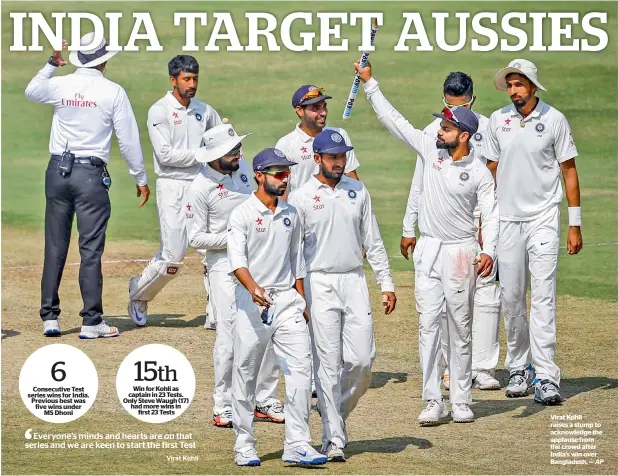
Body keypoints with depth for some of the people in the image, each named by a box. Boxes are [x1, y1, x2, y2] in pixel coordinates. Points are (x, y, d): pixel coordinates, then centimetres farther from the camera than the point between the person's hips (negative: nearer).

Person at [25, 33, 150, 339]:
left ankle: (49, 318, 12)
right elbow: (128, 140, -3)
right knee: (91, 250, -1)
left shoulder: (60, 85, 2)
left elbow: (31, 91, 25)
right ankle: (91, 322, -2)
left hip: (57, 172, 3)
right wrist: (141, 178, 6)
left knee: (54, 248, 9)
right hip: (91, 175, -3)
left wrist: (52, 64, 31)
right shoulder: (113, 92, -5)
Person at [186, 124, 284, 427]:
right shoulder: (201, 187, -14)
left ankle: (265, 401, 16)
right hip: (224, 267, -6)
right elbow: (196, 238, -12)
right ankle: (224, 407, 3)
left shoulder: (244, 168, 5)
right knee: (230, 336, -8)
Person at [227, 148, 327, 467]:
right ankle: (244, 445, 14)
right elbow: (237, 259, -17)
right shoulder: (242, 214, -5)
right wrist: (253, 288, -34)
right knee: (245, 375, 3)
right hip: (252, 302, -4)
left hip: (287, 300, 5)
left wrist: (301, 302, 16)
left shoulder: (290, 214, 13)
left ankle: (297, 444, -6)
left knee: (300, 369, -7)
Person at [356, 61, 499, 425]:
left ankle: (462, 401, 11)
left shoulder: (479, 173, -8)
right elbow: (395, 120, 6)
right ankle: (434, 402, 0)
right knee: (428, 326, -1)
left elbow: (491, 215, -11)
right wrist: (370, 83, 4)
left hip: (460, 252, -4)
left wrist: (489, 251, -27)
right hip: (428, 251, 4)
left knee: (461, 329, 3)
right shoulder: (431, 149, 3)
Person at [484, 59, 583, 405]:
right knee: (511, 298, 6)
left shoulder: (554, 119, -3)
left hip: (544, 220, -3)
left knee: (543, 296, -10)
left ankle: (547, 377, -14)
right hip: (507, 219, 3)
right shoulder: (498, 120, 5)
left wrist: (575, 224, -3)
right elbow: (491, 170, 13)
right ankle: (518, 369, 19)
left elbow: (569, 171, 1)